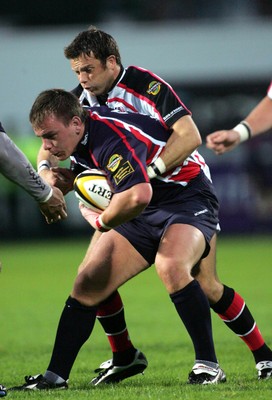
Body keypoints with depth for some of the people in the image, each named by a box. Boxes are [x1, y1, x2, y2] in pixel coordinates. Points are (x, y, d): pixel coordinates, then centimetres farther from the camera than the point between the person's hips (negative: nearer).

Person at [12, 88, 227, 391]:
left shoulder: (112, 137, -31)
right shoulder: (79, 137, -2)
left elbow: (139, 196, -45)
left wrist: (101, 222, -27)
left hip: (187, 195, -9)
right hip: (143, 215, 9)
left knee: (170, 266, -36)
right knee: (89, 284, -1)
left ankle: (208, 366, -26)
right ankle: (55, 376, 4)